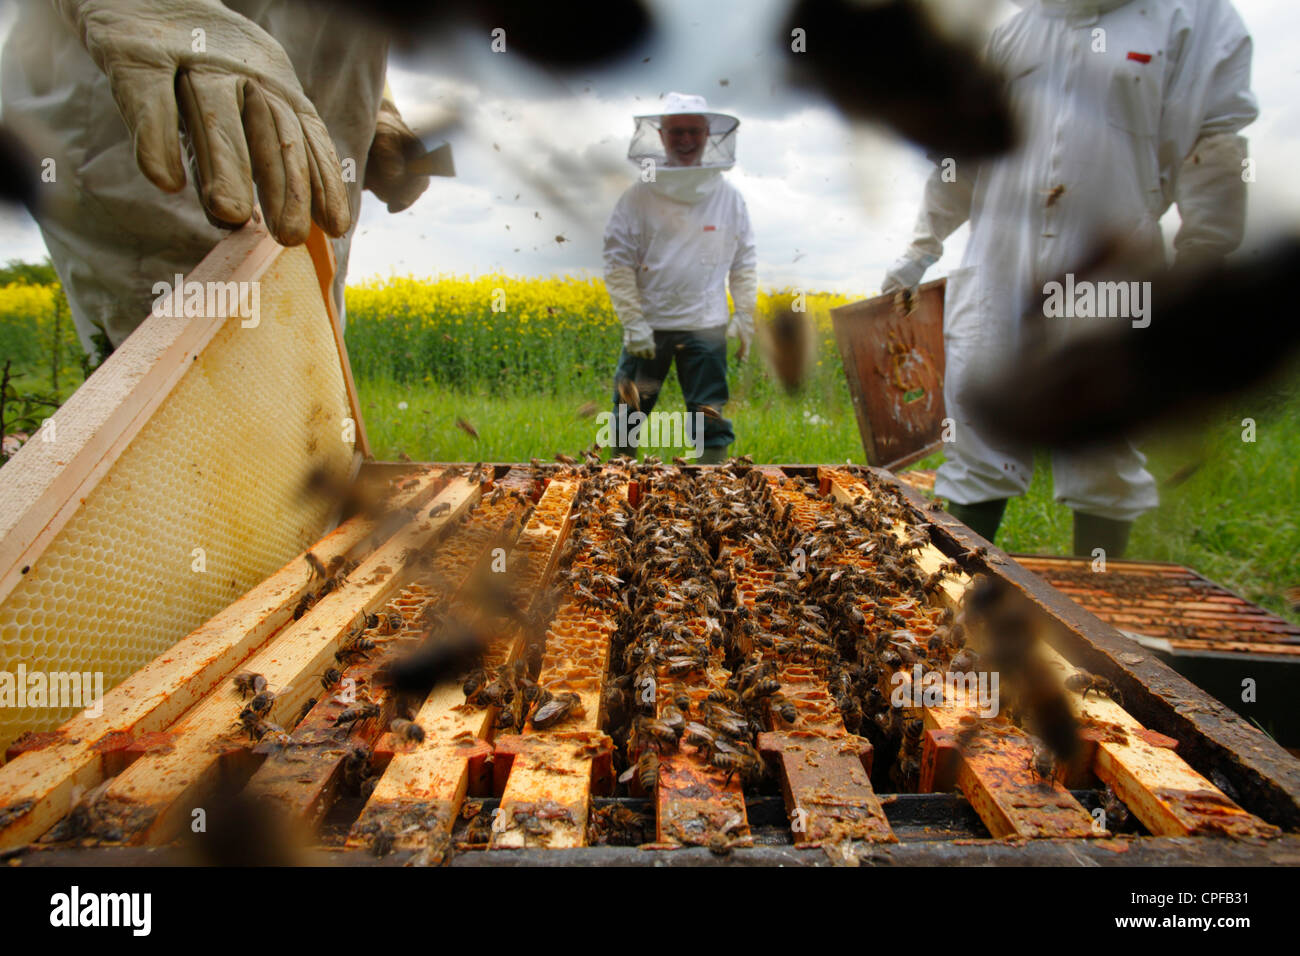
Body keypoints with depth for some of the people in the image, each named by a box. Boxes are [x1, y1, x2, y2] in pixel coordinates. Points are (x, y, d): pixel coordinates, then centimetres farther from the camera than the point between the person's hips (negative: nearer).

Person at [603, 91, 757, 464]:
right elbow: (617, 262, -4)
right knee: (628, 415, 7)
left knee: (710, 418, 4)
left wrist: (744, 316, 5)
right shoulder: (639, 196, -4)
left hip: (706, 326, 1)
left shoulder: (729, 198, 3)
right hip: (648, 326, 0)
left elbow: (744, 262, 11)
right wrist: (632, 321, -10)